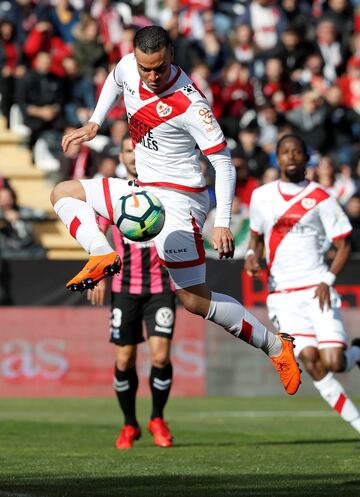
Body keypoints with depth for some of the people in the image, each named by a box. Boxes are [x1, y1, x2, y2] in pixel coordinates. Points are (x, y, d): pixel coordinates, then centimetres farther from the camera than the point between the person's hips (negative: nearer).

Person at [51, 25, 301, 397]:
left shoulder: (189, 104, -25)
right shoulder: (128, 67, -5)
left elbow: (223, 162, -21)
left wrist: (222, 224, -28)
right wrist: (93, 124, 14)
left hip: (177, 199, -8)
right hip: (143, 191, 8)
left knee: (195, 301, -11)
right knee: (62, 193, 12)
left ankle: (275, 346, -2)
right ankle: (102, 255, -11)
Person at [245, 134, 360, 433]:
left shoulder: (320, 198, -1)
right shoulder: (261, 197, 9)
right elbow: (257, 235, 24)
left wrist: (327, 280, -13)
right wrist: (252, 255, 1)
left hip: (316, 291, -2)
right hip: (282, 295, 2)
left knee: (333, 362, -15)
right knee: (310, 360, -13)